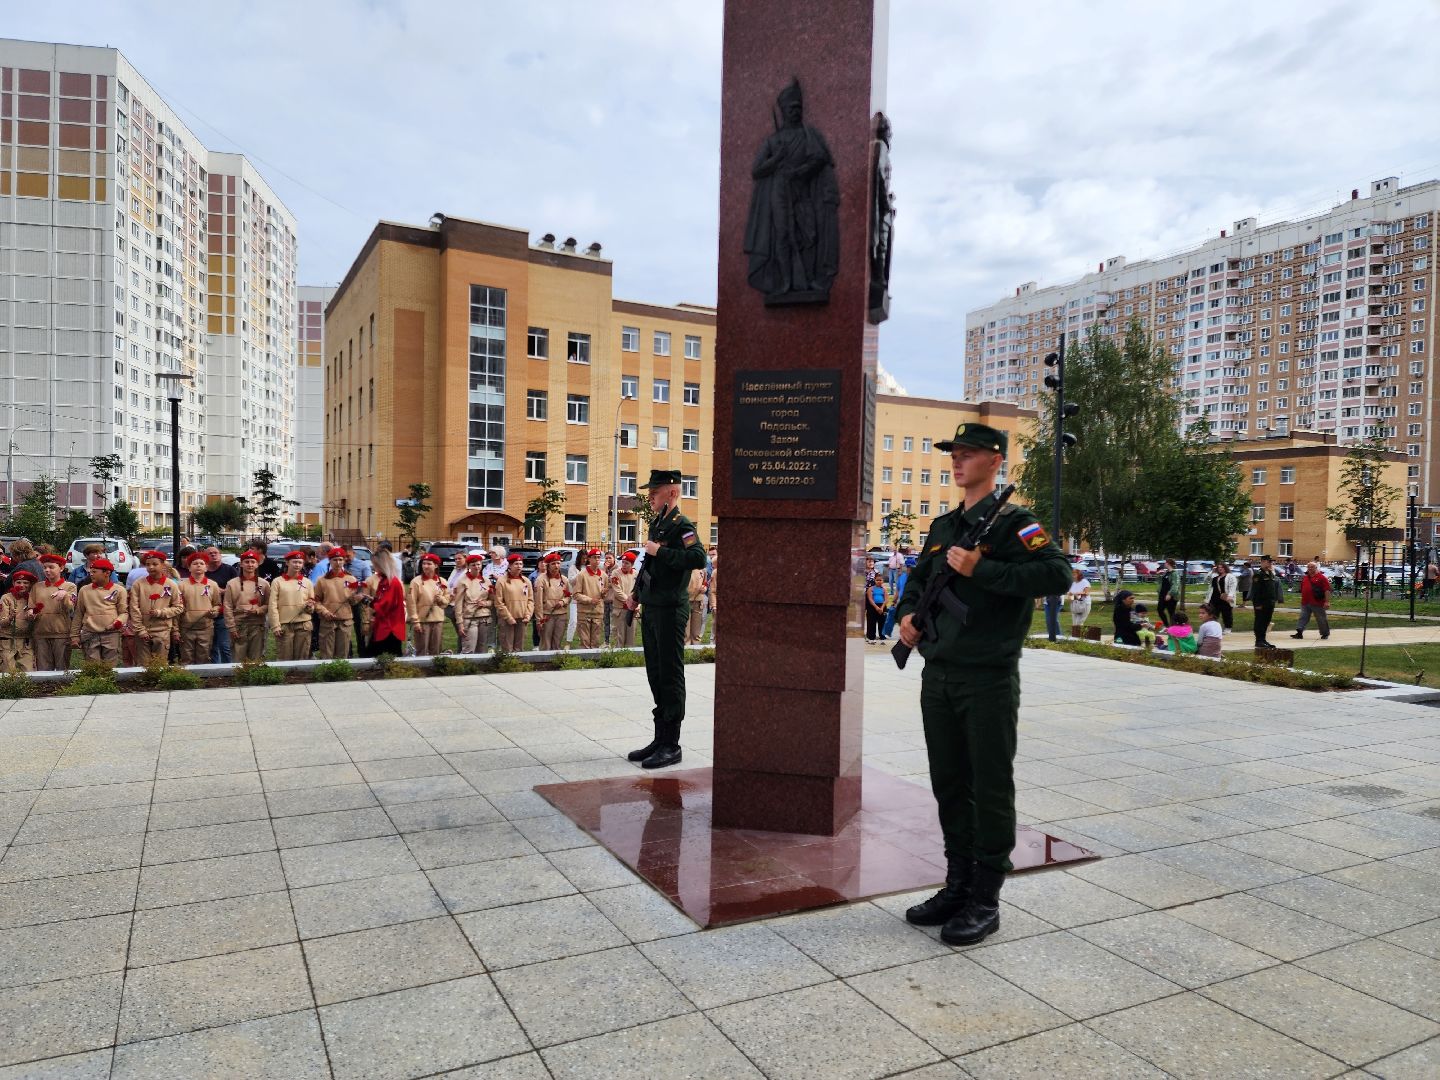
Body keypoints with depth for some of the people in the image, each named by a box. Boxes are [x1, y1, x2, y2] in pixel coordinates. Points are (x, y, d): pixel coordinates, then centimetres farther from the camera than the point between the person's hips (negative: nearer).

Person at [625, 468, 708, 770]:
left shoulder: (681, 525, -12)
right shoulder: (657, 524, 16)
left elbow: (698, 558, -28)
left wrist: (660, 551, -23)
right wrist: (637, 594, 20)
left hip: (670, 610, -9)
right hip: (652, 609, 9)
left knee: (670, 676, -3)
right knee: (656, 675, 14)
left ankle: (671, 745, 4)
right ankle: (660, 738, 23)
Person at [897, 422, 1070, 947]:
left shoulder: (1013, 522, -7)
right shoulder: (943, 525, 15)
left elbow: (1058, 573, -22)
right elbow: (918, 576, 28)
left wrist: (981, 570, -23)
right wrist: (907, 612, 8)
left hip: (989, 679, -7)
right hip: (938, 676, 7)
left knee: (990, 787, 2)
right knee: (949, 784, 14)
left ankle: (985, 900, 14)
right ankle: (957, 886, 27)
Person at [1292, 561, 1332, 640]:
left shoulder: (1321, 577, -7)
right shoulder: (1305, 578, 13)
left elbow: (1327, 590, -12)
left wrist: (1327, 601, -16)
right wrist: (1302, 599, 22)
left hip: (1317, 603, -6)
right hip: (1305, 603, 6)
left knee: (1321, 619, 5)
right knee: (1303, 617, 4)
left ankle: (1325, 634, 17)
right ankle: (1299, 632, 4)